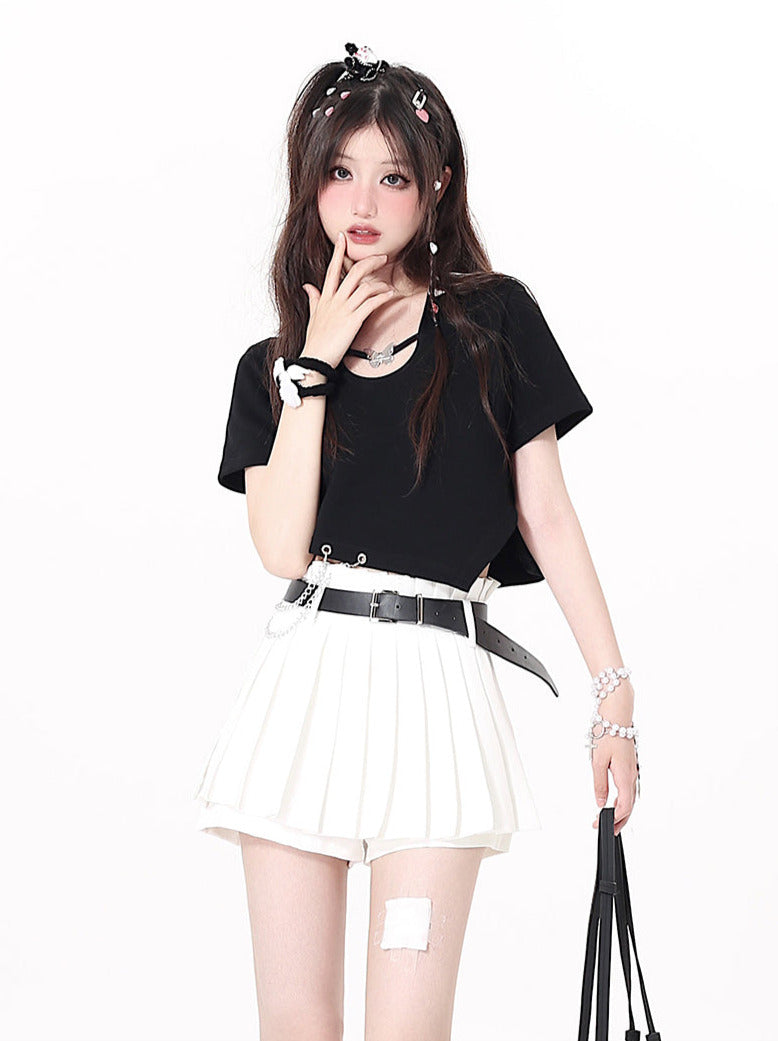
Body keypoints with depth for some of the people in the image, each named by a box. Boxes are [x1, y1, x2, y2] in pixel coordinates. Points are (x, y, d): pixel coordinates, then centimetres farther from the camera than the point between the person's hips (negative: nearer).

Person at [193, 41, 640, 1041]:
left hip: (437, 680, -2)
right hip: (305, 682, 3)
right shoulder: (272, 367, 12)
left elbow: (546, 517, 7)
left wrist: (614, 686, 3)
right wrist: (313, 367, -3)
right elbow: (284, 548, -3)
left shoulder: (494, 322, 7)